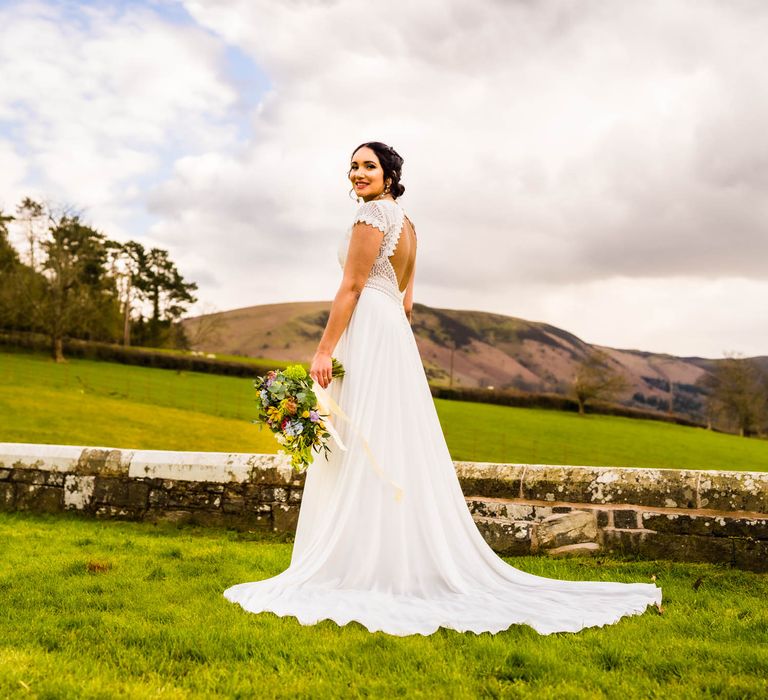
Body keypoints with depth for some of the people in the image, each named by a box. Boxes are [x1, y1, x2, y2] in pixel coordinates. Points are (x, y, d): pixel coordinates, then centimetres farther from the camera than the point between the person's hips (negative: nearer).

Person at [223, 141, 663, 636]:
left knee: (361, 452, -9)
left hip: (367, 333, -10)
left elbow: (351, 287, -14)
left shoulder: (374, 213, -7)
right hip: (395, 335, 10)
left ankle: (360, 569, -7)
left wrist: (325, 350, -16)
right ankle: (412, 566, 14)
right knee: (395, 454, 9)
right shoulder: (405, 223, 21)